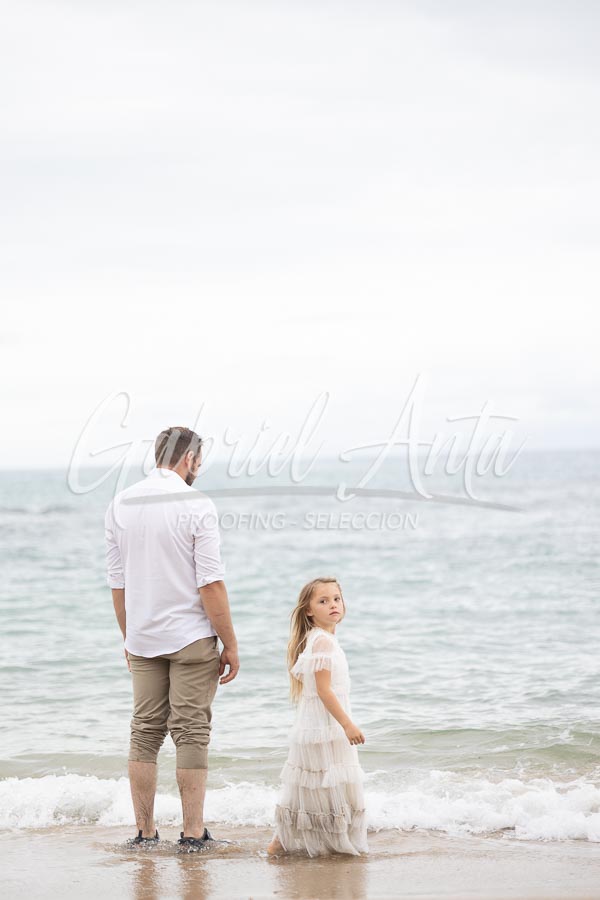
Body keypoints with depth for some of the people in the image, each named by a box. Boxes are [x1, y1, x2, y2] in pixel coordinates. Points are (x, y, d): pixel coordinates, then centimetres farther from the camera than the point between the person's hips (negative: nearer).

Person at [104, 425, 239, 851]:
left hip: (142, 640, 5)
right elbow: (211, 583, -14)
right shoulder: (196, 505, -12)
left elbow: (117, 581, 8)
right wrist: (231, 644, -8)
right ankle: (193, 832, 1)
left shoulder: (121, 504, 4)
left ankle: (145, 831, 11)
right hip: (192, 638, -5)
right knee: (192, 734, 0)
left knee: (145, 732, 10)